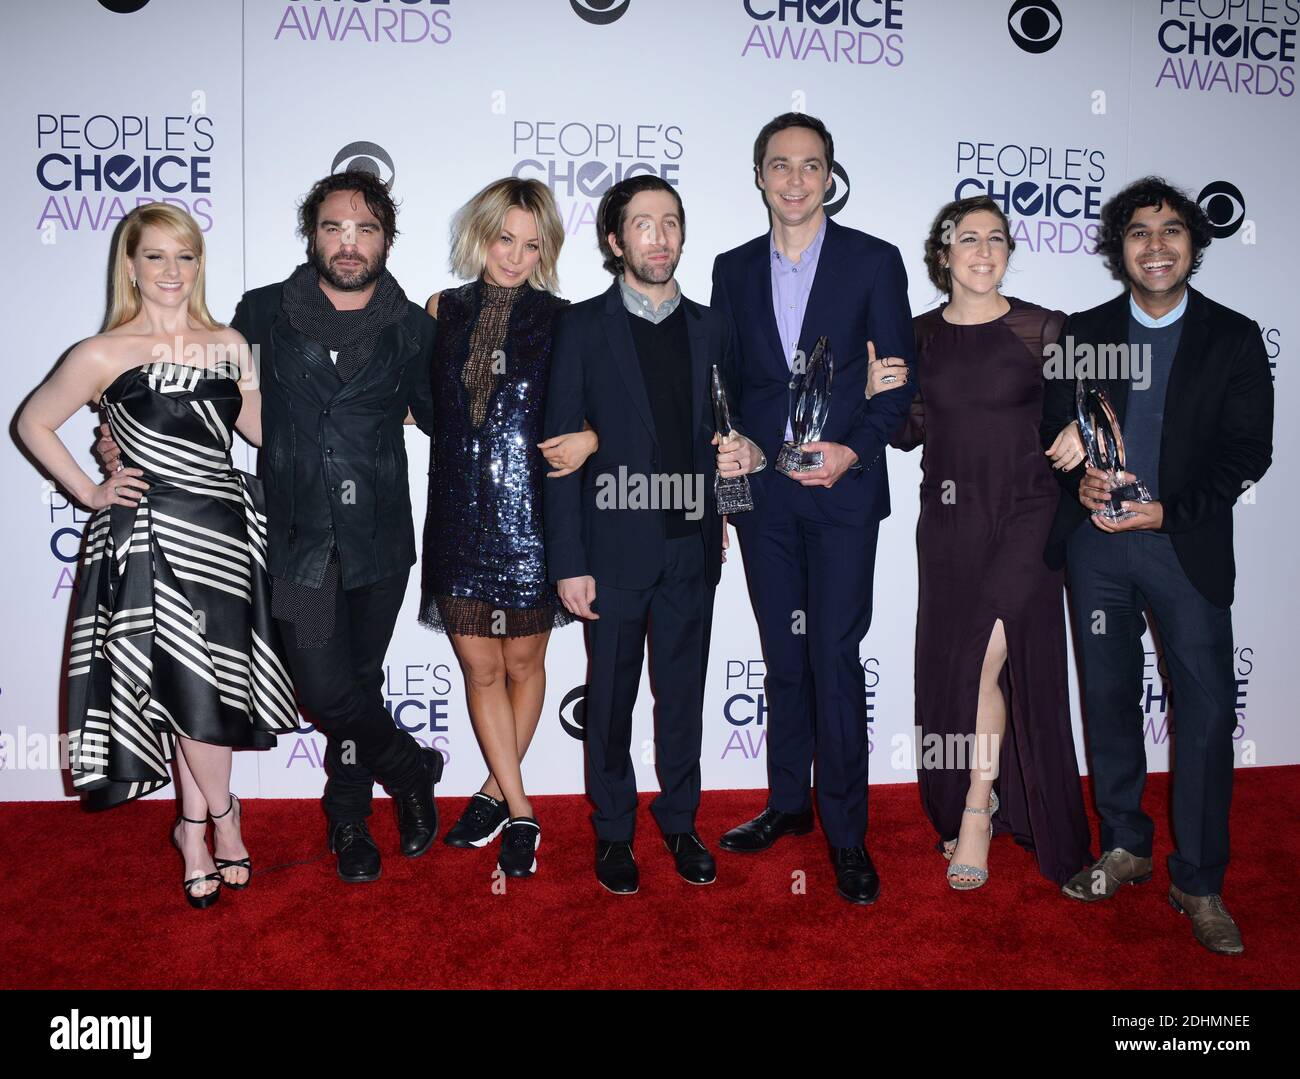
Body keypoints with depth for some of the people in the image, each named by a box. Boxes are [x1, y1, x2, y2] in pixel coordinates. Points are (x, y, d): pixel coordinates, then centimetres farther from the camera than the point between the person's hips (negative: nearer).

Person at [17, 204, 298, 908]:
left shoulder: (228, 344, 8)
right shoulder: (103, 355, -4)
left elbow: (262, 428, 16)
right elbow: (33, 423, 6)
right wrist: (90, 493, 1)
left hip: (227, 532, 4)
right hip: (154, 537, -3)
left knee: (212, 690, 9)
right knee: (194, 690, 0)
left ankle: (194, 830, 28)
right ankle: (221, 815, 25)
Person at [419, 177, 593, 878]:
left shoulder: (561, 319, -1)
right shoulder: (443, 311, 7)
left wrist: (590, 438, -19)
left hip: (530, 513, -2)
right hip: (458, 513, 2)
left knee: (523, 662, 9)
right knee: (479, 665, 5)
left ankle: (495, 789, 30)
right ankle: (519, 812, 18)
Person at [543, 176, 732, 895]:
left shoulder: (709, 328, 9)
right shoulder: (582, 327, -2)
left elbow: (719, 436, 14)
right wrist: (568, 562, -10)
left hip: (691, 547, 3)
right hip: (615, 549, -3)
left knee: (683, 693, 12)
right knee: (611, 695, 9)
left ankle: (680, 821, 29)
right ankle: (613, 830, 26)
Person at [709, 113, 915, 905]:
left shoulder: (874, 261, 2)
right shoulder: (735, 269, 12)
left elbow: (900, 376, -1)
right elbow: (725, 377, 13)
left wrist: (854, 450, -15)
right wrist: (729, 442, -6)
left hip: (842, 489, -3)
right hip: (763, 490, 4)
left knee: (835, 656, -5)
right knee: (784, 655, 13)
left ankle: (847, 833, 7)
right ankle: (789, 804, 28)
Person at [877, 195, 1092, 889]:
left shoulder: (1041, 329, -3)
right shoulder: (920, 336, 5)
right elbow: (911, 435, 10)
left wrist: (1082, 428, -17)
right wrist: (882, 398, -9)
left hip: (1024, 512, -3)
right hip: (948, 520, 3)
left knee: (988, 659, -13)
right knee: (948, 666, 8)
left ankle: (977, 807, 7)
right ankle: (971, 807, 26)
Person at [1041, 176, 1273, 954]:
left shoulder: (1233, 337, 3)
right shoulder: (1084, 334, 8)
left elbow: (1249, 449, -3)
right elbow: (1053, 427, 8)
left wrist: (1170, 512, -15)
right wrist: (1080, 479, -14)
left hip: (1186, 545, -2)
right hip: (1096, 540, 2)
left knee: (1206, 711, -2)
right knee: (1109, 698, 11)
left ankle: (1199, 884, 11)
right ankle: (1125, 849, 27)